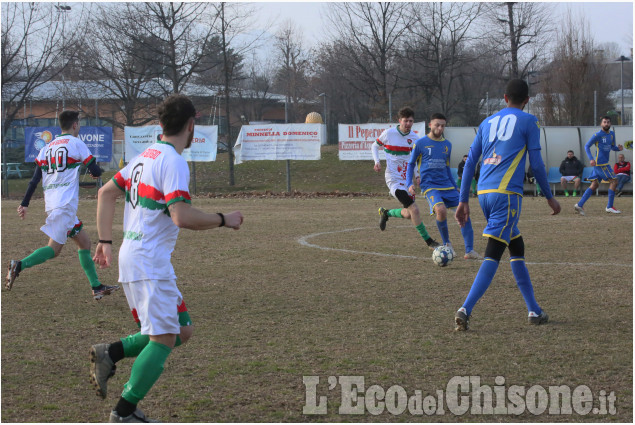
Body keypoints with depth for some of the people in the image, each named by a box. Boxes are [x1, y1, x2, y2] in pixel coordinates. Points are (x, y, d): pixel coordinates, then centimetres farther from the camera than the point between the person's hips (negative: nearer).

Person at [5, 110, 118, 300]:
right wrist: (96, 171, 23)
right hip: (65, 204, -8)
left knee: (84, 242, 14)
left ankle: (97, 287, 15)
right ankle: (20, 265, -29)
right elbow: (96, 172, -1)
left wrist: (25, 203, 9)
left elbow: (35, 179, 10)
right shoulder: (76, 143, -1)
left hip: (51, 203, 8)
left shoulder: (47, 147, 17)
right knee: (54, 249, -11)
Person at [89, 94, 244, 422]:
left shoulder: (146, 156, 13)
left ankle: (110, 353, 7)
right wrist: (224, 220, -13)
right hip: (150, 262, -10)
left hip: (132, 256, 10)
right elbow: (181, 216, -26)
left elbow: (106, 192, 18)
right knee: (164, 339, -7)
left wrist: (105, 241, 19)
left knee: (182, 330, 13)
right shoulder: (173, 162, -15)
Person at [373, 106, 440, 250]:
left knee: (408, 214, 9)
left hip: (407, 179, 6)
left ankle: (386, 213, 37)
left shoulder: (414, 137, 3)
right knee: (414, 210, -17)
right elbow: (375, 146, 8)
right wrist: (377, 161, -9)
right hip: (394, 179, -6)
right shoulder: (389, 133, -9)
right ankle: (429, 241, -8)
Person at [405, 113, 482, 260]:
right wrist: (409, 183, -7)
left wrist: (455, 187, 24)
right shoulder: (421, 143, 0)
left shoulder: (447, 144, 14)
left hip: (447, 186, 5)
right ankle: (447, 244, -6)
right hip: (430, 186, -5)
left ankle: (469, 251, -4)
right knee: (441, 210, -30)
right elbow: (411, 164, 7)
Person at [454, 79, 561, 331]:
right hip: (507, 193, -6)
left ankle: (534, 311, 21)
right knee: (492, 255, -11)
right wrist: (549, 197, 12)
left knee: (517, 248, 18)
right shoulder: (528, 121, 4)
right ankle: (465, 310, -25)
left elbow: (470, 162, 15)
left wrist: (463, 201, 18)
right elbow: (536, 164, 1)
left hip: (484, 193, 6)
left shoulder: (488, 122, 19)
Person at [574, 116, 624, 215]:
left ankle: (579, 205, 5)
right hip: (600, 163, -8)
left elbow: (612, 147, 25)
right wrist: (591, 159, -19)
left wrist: (618, 148, 1)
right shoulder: (598, 135, -9)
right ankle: (609, 207, -3)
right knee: (613, 181, -8)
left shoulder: (612, 134, 14)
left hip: (605, 163, 8)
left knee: (594, 185, 6)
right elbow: (587, 146, -6)